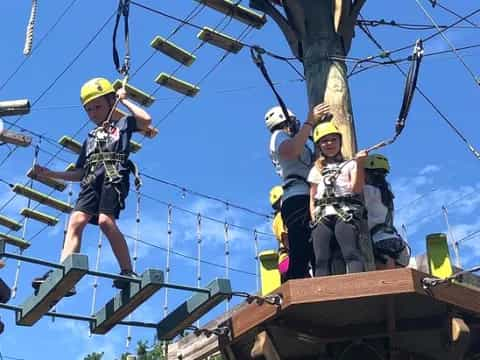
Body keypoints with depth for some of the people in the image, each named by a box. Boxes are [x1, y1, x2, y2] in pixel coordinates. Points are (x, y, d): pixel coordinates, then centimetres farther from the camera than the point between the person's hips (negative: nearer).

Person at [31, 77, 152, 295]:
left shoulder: (123, 124, 20)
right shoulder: (90, 138, 34)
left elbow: (146, 120, -2)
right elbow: (79, 174, 30)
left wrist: (124, 100, 9)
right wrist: (50, 174, 21)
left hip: (114, 176, -5)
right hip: (92, 180, 5)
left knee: (106, 220, -26)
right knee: (76, 220, -16)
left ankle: (128, 272, -19)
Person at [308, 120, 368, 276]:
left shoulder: (350, 164, 18)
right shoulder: (316, 170, 27)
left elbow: (356, 189, 2)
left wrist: (359, 164, -9)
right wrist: (314, 220, 6)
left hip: (345, 213, -3)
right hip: (322, 217, 3)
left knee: (351, 253, -24)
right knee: (321, 259, -15)